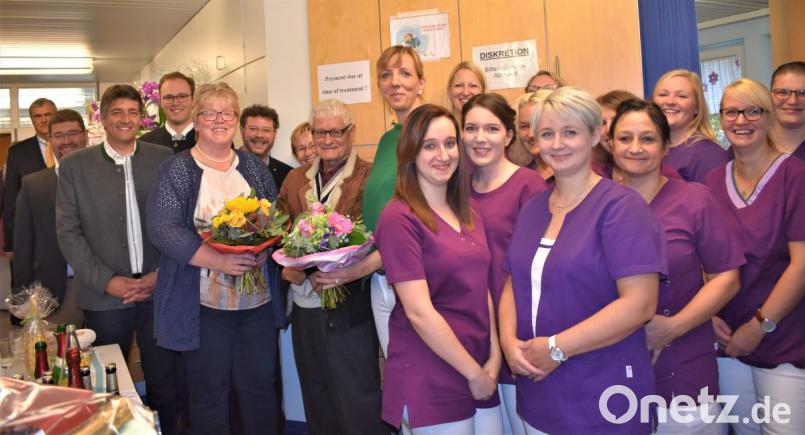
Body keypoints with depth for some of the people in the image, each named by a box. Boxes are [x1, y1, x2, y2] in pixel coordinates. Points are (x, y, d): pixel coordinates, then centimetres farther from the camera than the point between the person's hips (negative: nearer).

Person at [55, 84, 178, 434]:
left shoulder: (163, 158, 4)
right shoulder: (74, 165, 3)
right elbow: (68, 232, -1)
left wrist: (161, 273, -6)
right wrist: (107, 281, -8)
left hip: (158, 290, 1)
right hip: (104, 296, 0)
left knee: (164, 382, 10)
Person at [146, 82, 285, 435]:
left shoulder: (254, 166, 10)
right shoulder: (176, 171, -2)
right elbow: (162, 229, -11)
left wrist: (265, 248, -12)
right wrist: (218, 261, -22)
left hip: (259, 300, 3)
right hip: (204, 303, -3)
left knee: (260, 387, 11)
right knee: (209, 392, 8)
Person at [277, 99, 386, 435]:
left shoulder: (370, 177, -6)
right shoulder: (295, 180, 12)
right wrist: (288, 267, -9)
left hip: (351, 310, -6)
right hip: (305, 309, 6)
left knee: (357, 407, 2)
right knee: (317, 406, 18)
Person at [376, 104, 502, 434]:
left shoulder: (469, 215, 8)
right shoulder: (400, 218, -14)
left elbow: (482, 290, 9)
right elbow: (419, 312, -18)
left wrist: (494, 359, -3)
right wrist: (474, 373, -12)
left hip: (482, 375, 7)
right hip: (429, 383, -6)